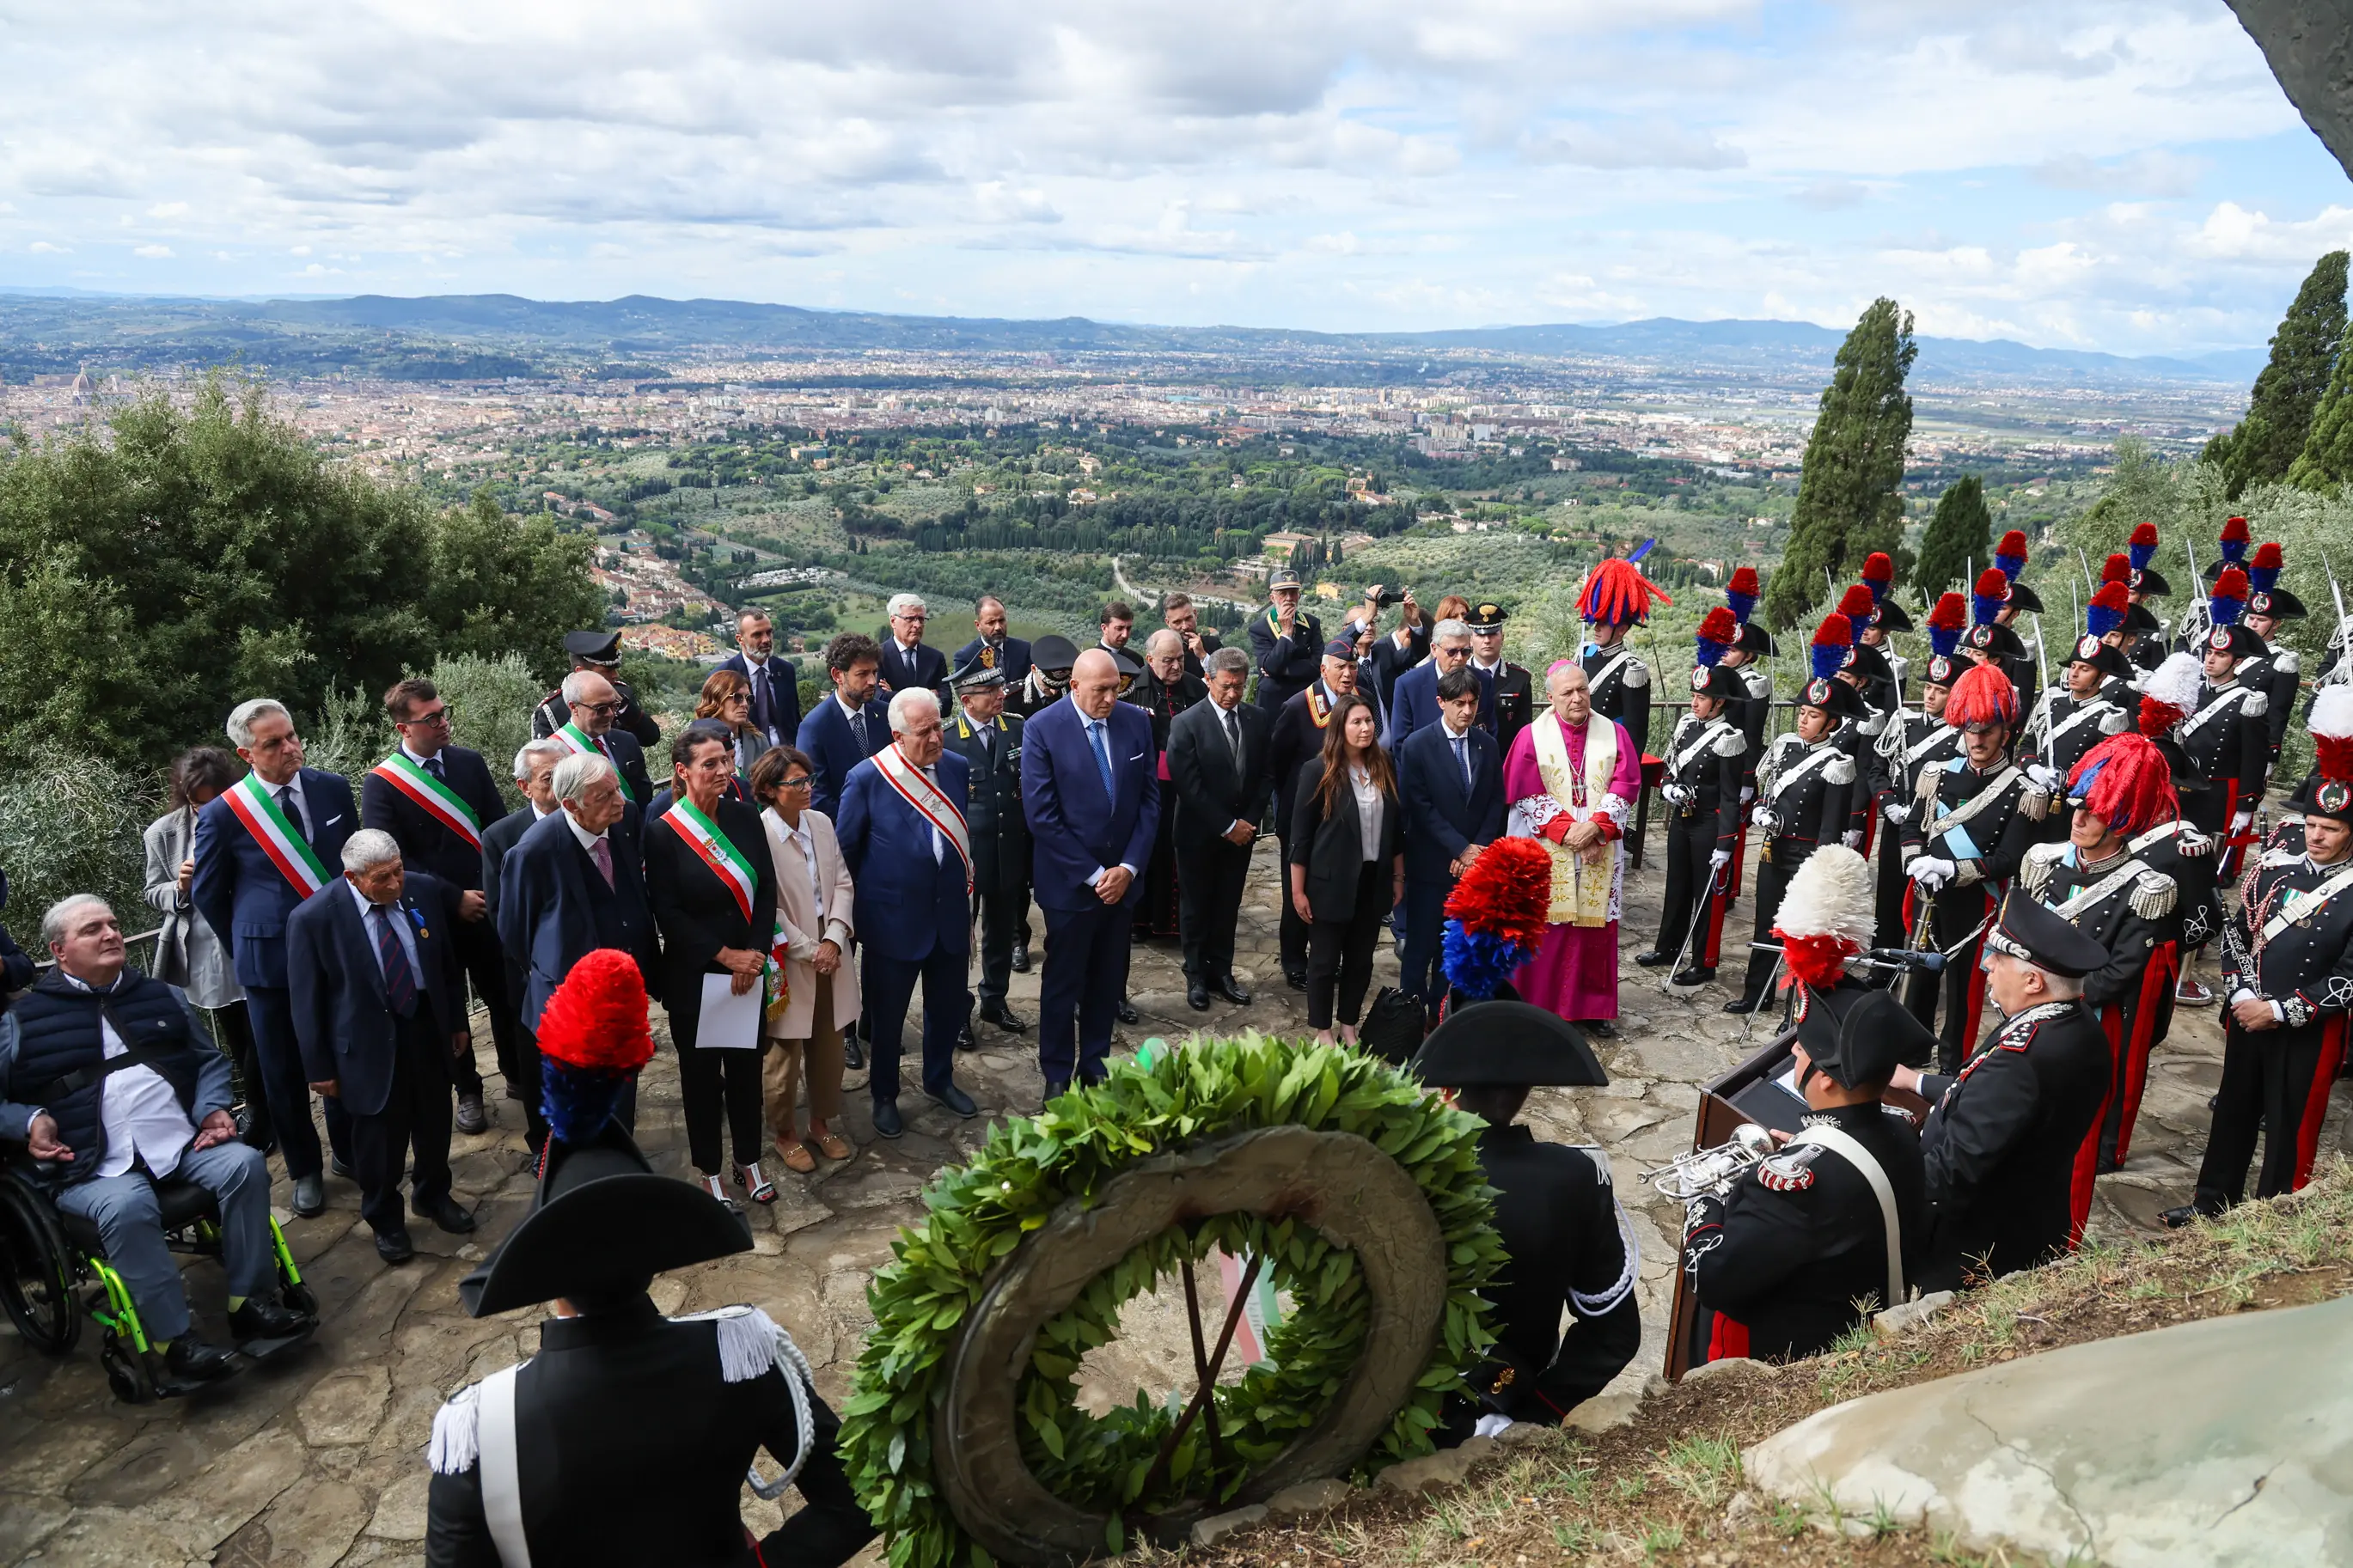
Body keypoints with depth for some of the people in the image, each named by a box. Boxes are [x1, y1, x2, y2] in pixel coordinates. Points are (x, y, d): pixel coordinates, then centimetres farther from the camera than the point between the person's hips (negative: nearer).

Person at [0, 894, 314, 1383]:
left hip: (184, 1143, 4)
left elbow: (209, 1061, 20)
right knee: (127, 1207, -34)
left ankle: (251, 1302, -14)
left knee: (244, 1165, -23)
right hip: (95, 1168, -3)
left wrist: (214, 1109, 2)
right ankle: (174, 1341, -25)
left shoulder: (163, 996, 19)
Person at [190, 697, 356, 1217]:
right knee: (283, 1071, 9)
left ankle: (349, 1150, 35)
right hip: (270, 959, -2)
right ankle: (304, 1169, 27)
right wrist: (245, 947, 6)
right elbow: (206, 893, 3)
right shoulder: (223, 814, -11)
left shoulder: (333, 789, -3)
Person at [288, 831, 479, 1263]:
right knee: (379, 1134, 10)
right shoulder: (313, 918, -18)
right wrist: (321, 1067, -5)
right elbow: (307, 1001, -9)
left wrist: (457, 1021, 11)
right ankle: (384, 1219, 34)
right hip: (370, 1041, -4)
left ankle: (433, 1195, 45)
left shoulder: (425, 890, -8)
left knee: (435, 1120, 19)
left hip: (428, 1025, 4)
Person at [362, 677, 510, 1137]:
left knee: (505, 994, 12)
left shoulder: (469, 763, 0)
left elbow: (499, 829, 3)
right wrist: (454, 898, -14)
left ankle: (518, 1074, 31)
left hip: (488, 904, 2)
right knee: (448, 1006, 12)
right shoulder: (381, 783, -10)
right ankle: (467, 1092, 28)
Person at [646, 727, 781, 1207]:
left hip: (748, 970, 3)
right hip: (693, 977, -3)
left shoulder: (744, 817, -1)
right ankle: (709, 1171, 28)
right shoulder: (662, 833, -12)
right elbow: (666, 914, -12)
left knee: (746, 1066, 14)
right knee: (701, 1073, 11)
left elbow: (767, 891, 0)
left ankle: (749, 1161, 32)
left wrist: (754, 954, -10)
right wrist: (724, 955, -15)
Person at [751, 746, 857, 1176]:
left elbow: (842, 884, 4)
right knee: (784, 1052, 9)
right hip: (786, 959, -5)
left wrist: (833, 940, -8)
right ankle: (785, 1133, 28)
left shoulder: (821, 823, 2)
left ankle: (822, 1122, 34)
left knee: (829, 1045, 15)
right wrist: (808, 951, -13)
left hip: (829, 951, 6)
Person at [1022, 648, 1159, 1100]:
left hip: (1122, 877, 4)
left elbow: (1149, 800, 2)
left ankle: (1096, 1063, 32)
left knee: (1107, 980, 15)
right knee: (1063, 983, 10)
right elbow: (1041, 814, -15)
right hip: (1070, 881, -4)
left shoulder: (1136, 722, -1)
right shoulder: (1042, 729, -13)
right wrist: (1093, 875, -15)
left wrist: (1128, 867, -8)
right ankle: (1057, 1074, 25)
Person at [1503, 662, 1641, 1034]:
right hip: (1546, 851, -2)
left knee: (1595, 928, 5)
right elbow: (1527, 793, -6)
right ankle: (1539, 1009, 11)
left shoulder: (1614, 733, 5)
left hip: (1599, 852, 2)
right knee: (1545, 930, 1)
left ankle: (1591, 1008, 15)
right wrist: (1566, 830, -15)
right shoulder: (1532, 736, -1)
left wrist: (1595, 826, -14)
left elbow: (1625, 786, -1)